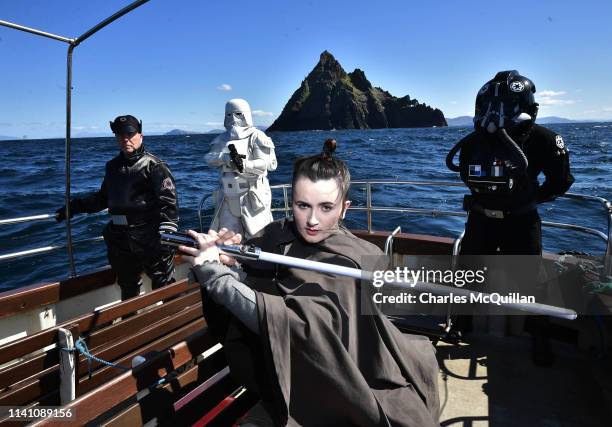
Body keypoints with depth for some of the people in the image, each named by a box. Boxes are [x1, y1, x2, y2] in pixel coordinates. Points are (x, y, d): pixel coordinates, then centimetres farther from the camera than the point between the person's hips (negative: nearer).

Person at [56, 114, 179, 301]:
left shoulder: (153, 165, -7)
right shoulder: (113, 166, 15)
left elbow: (168, 202, -17)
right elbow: (102, 198, 27)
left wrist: (167, 230, -28)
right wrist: (73, 207, 27)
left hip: (150, 241, -7)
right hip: (120, 240, 7)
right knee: (127, 288, 20)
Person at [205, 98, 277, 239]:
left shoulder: (255, 136, -4)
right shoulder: (222, 138, 13)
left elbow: (268, 163, -14)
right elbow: (209, 158, -1)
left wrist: (244, 165, -31)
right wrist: (227, 157, -22)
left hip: (252, 196, -5)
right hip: (229, 197, 6)